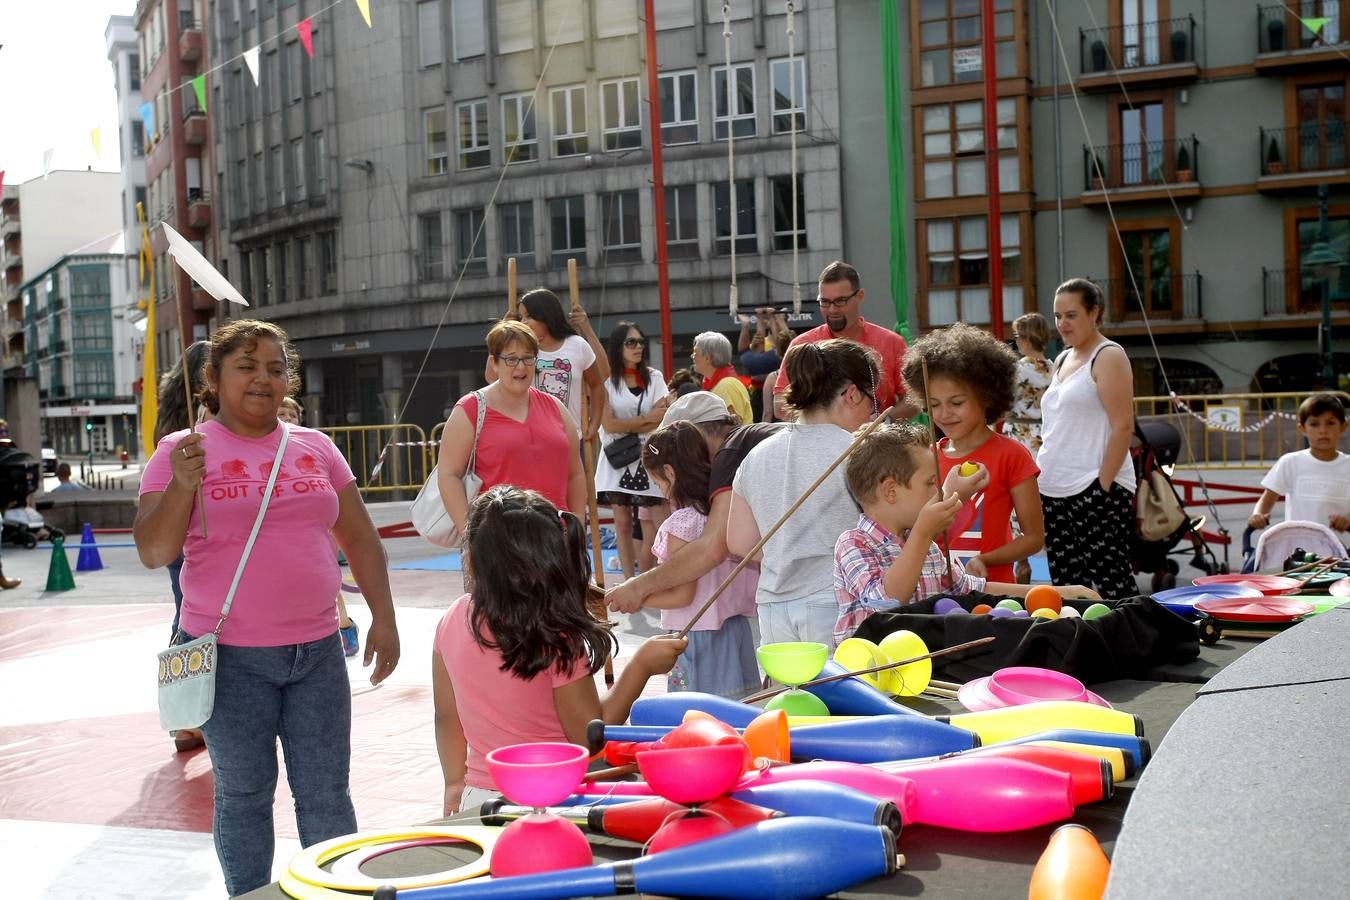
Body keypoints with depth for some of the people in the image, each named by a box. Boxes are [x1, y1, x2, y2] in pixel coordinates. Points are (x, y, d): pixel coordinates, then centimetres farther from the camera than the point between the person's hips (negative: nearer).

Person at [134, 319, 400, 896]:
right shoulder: (182, 452, -3)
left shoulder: (315, 447, 7)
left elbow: (360, 537, 11)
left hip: (317, 649, 3)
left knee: (327, 795, 9)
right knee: (243, 796, 10)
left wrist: (383, 618, 6)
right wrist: (182, 487, -23)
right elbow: (153, 552, -8)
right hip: (230, 656, -3)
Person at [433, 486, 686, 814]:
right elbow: (590, 738, -11)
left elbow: (446, 718, 7)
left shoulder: (451, 623, -4)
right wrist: (641, 666, -7)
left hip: (478, 798, 6)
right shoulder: (558, 642, -19)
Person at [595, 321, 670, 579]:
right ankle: (629, 582, 10)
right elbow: (609, 425, -9)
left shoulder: (654, 378, 7)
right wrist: (647, 419, -8)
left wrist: (626, 427, -10)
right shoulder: (607, 380, 0)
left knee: (648, 524, -8)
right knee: (622, 523, 3)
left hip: (646, 459, 1)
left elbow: (662, 422, -2)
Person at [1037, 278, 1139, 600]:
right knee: (1065, 585, 9)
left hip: (1096, 491, -8)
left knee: (1111, 585, -6)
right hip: (1055, 492, 8)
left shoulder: (1108, 356, -5)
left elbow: (1123, 427, -13)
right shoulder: (1063, 360, 18)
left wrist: (1103, 486, -17)